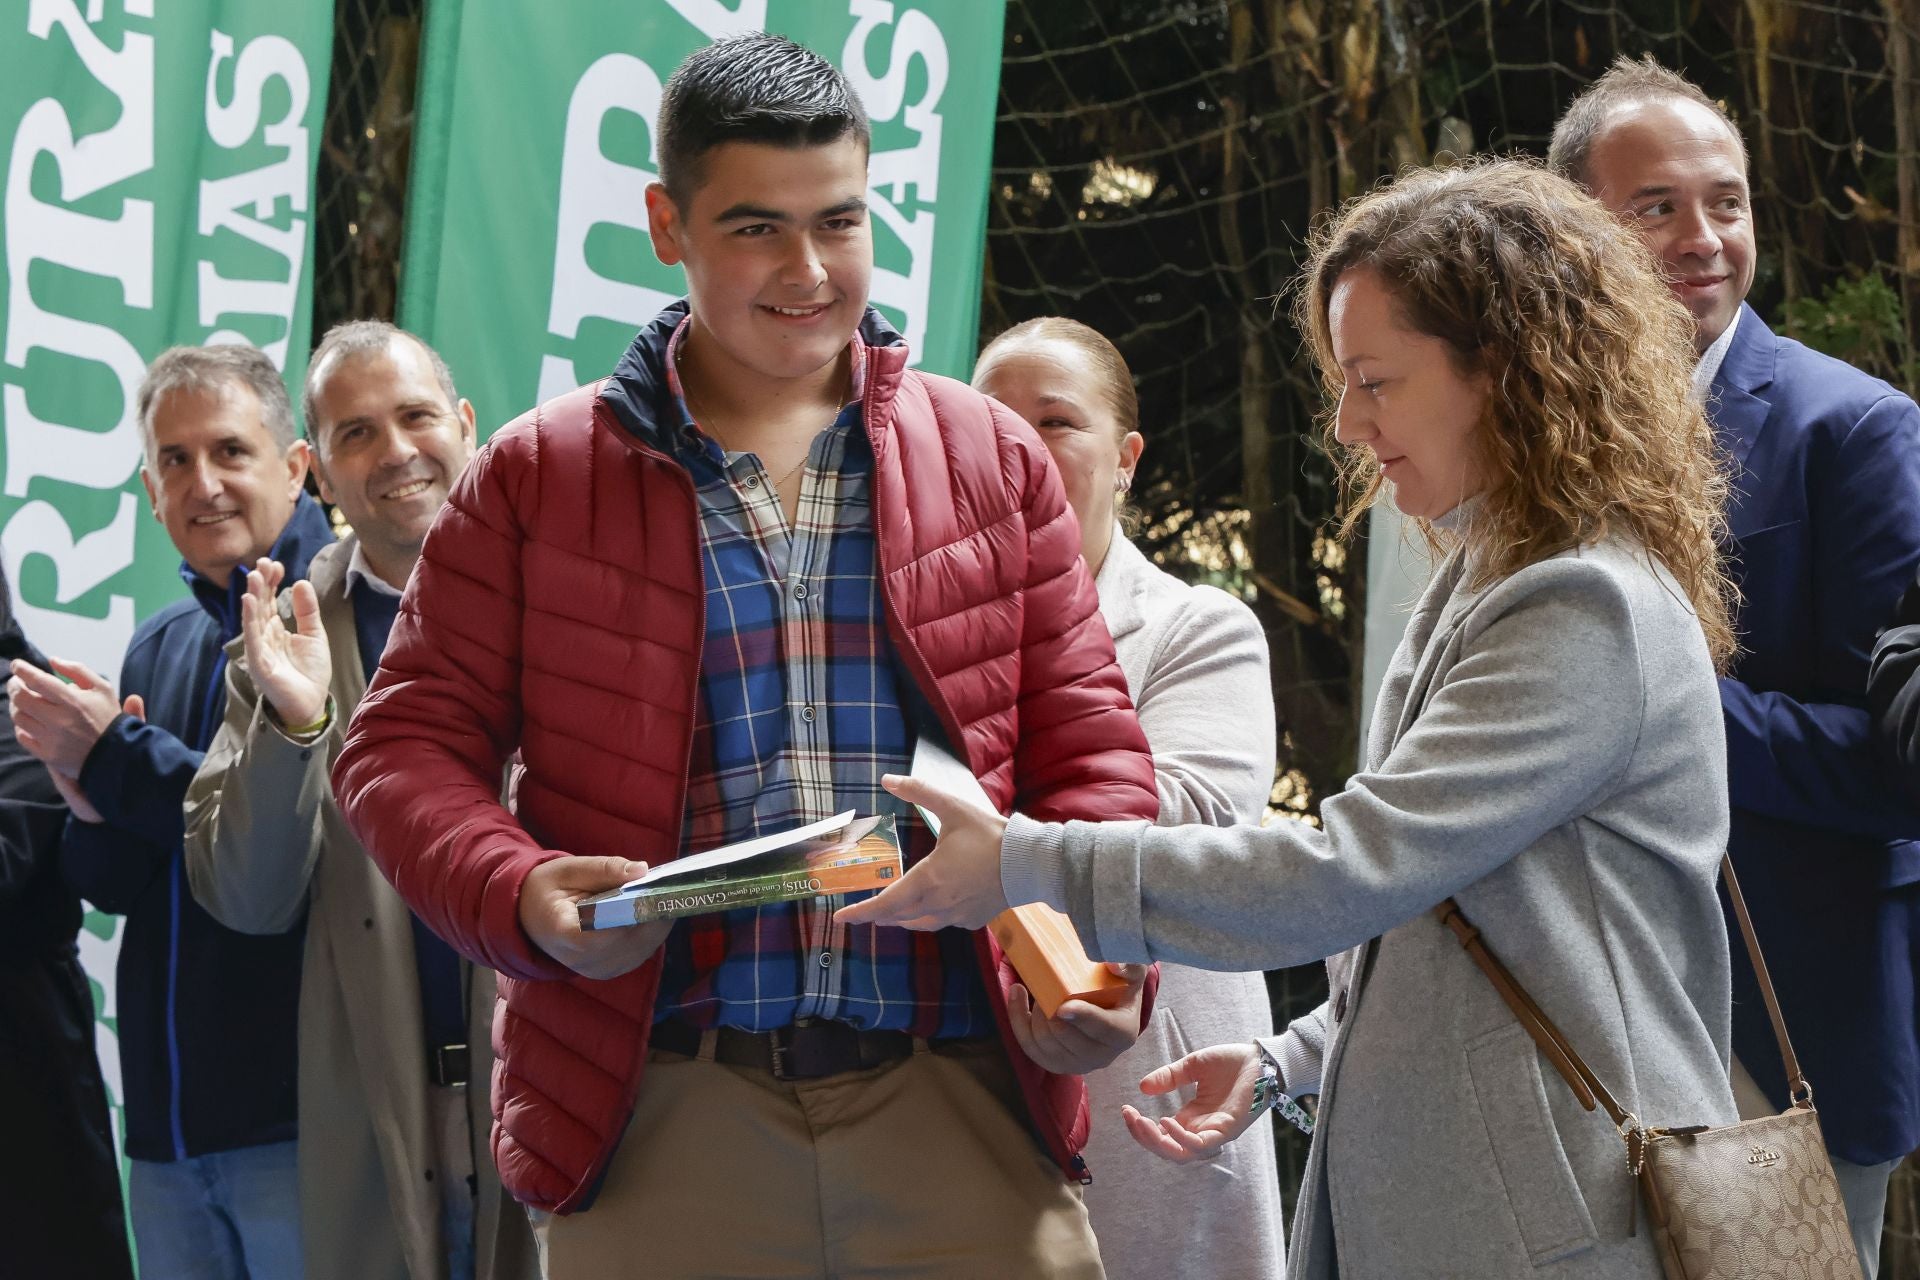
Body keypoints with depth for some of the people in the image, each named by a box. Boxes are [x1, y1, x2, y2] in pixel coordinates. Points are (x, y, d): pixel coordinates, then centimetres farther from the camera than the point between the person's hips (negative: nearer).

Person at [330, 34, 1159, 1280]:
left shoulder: (991, 459, 14)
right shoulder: (539, 476, 8)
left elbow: (1089, 749, 13)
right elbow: (410, 742, 6)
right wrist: (521, 895, -14)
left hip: (962, 1098, 1)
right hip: (658, 1115, -1)